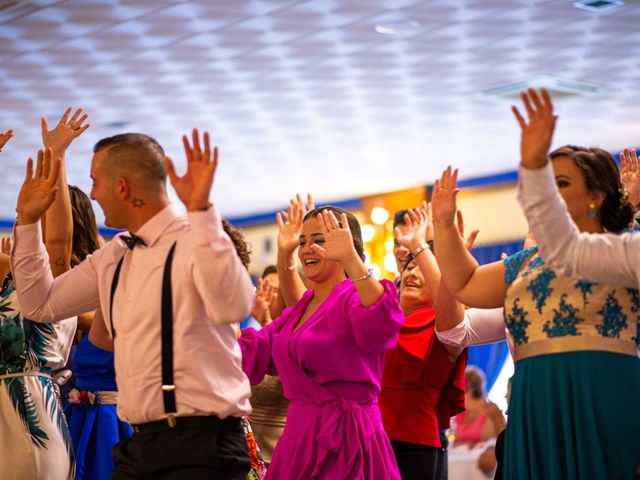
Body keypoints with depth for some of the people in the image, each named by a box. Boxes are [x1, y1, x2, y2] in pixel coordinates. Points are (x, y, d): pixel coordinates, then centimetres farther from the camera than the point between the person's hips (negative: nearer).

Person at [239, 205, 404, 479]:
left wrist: (351, 259, -40)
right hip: (298, 440, 7)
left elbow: (381, 325, -33)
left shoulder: (355, 298, -9)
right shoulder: (298, 310, 16)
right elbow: (249, 355, 13)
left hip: (347, 444, -7)